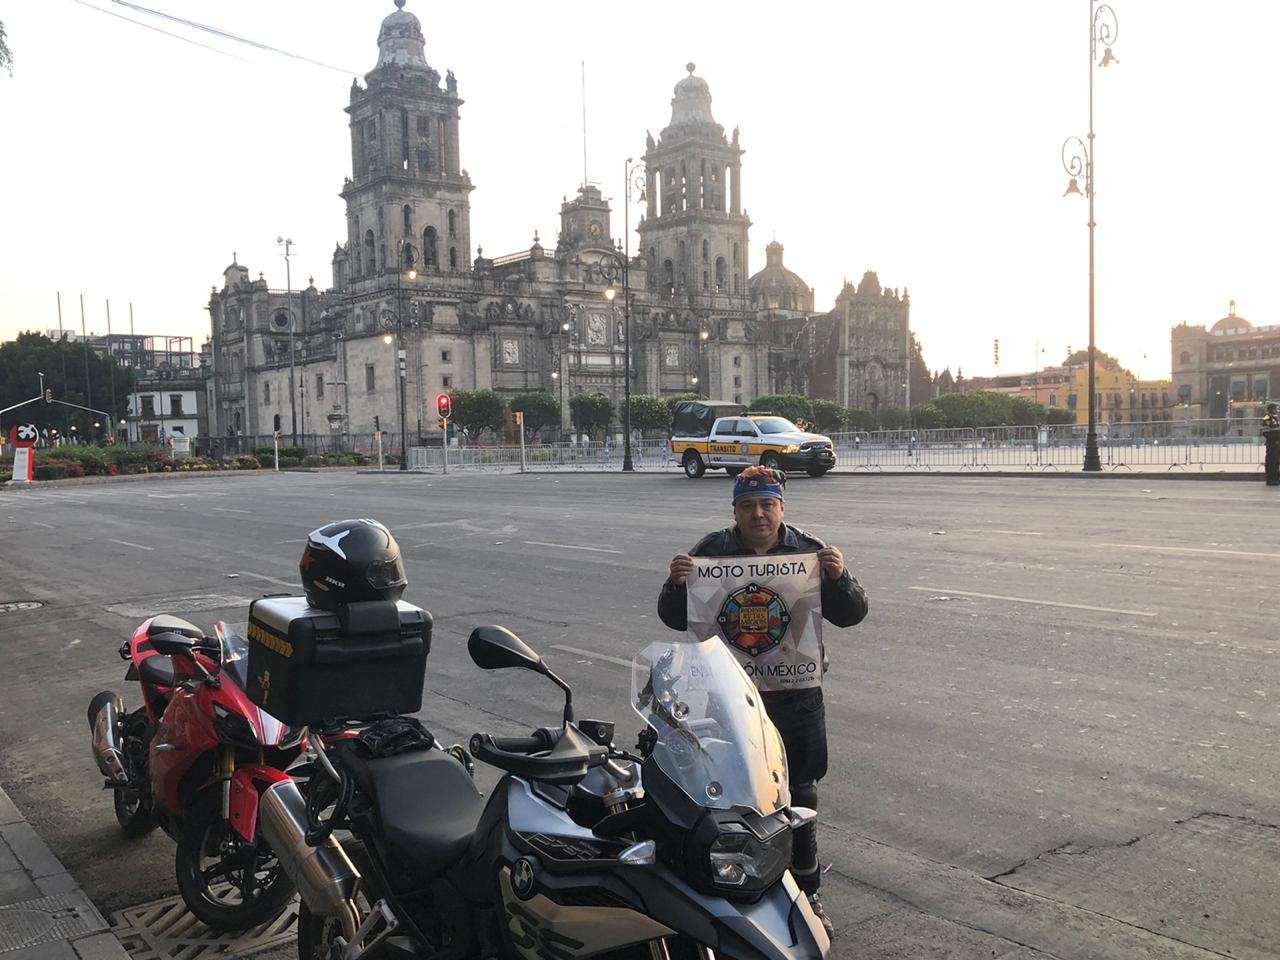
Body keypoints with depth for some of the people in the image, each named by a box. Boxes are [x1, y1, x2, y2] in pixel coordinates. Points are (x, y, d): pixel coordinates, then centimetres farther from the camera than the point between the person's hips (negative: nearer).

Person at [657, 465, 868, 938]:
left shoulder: (810, 552, -1)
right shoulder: (710, 551, -3)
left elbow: (850, 614, -1)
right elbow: (675, 619, -1)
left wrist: (840, 577, -21)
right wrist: (676, 582, -22)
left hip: (795, 692, 1)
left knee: (799, 792, 13)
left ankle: (806, 891, 30)